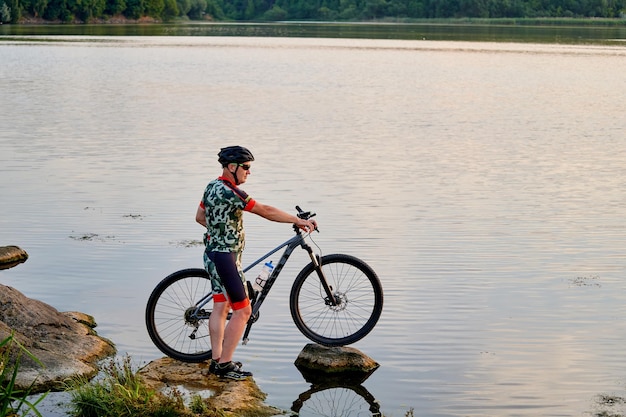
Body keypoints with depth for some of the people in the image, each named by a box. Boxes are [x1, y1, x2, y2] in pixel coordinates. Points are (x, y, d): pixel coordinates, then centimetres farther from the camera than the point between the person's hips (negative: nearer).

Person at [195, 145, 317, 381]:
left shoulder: (212, 187, 8)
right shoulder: (230, 192, -21)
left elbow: (200, 217, 20)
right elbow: (266, 211, -21)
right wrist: (298, 220, -15)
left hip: (213, 253, 10)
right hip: (225, 258, -10)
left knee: (220, 308, 14)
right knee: (242, 311, -3)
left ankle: (216, 361, 19)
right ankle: (225, 365, 1)